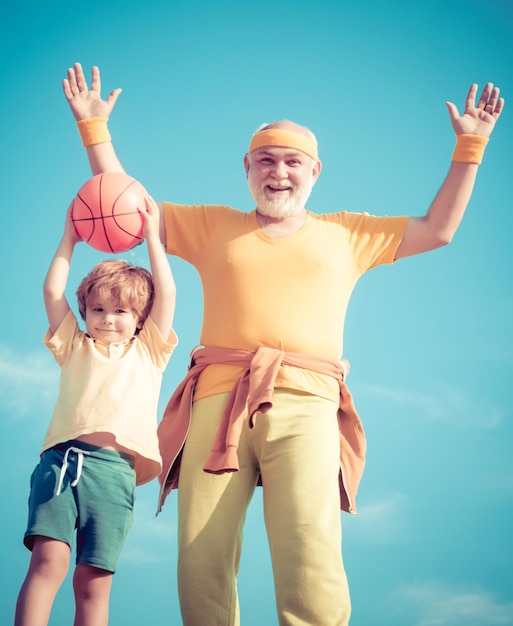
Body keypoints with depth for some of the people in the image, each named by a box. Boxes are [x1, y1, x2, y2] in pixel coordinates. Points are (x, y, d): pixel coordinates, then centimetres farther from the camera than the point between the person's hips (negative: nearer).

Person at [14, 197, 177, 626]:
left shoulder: (147, 353, 22)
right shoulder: (75, 347, 25)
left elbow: (167, 294, 14)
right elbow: (53, 291, 18)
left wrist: (152, 237, 16)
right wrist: (70, 238, 21)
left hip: (115, 468, 0)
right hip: (61, 458, 0)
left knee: (94, 580, -4)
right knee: (48, 559, -18)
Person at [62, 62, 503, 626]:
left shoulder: (346, 233, 25)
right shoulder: (213, 226, 25)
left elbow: (438, 229, 25)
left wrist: (470, 145, 21)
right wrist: (94, 127, 24)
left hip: (304, 404, -1)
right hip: (219, 397, 1)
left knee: (311, 567, -24)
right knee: (200, 568, -10)